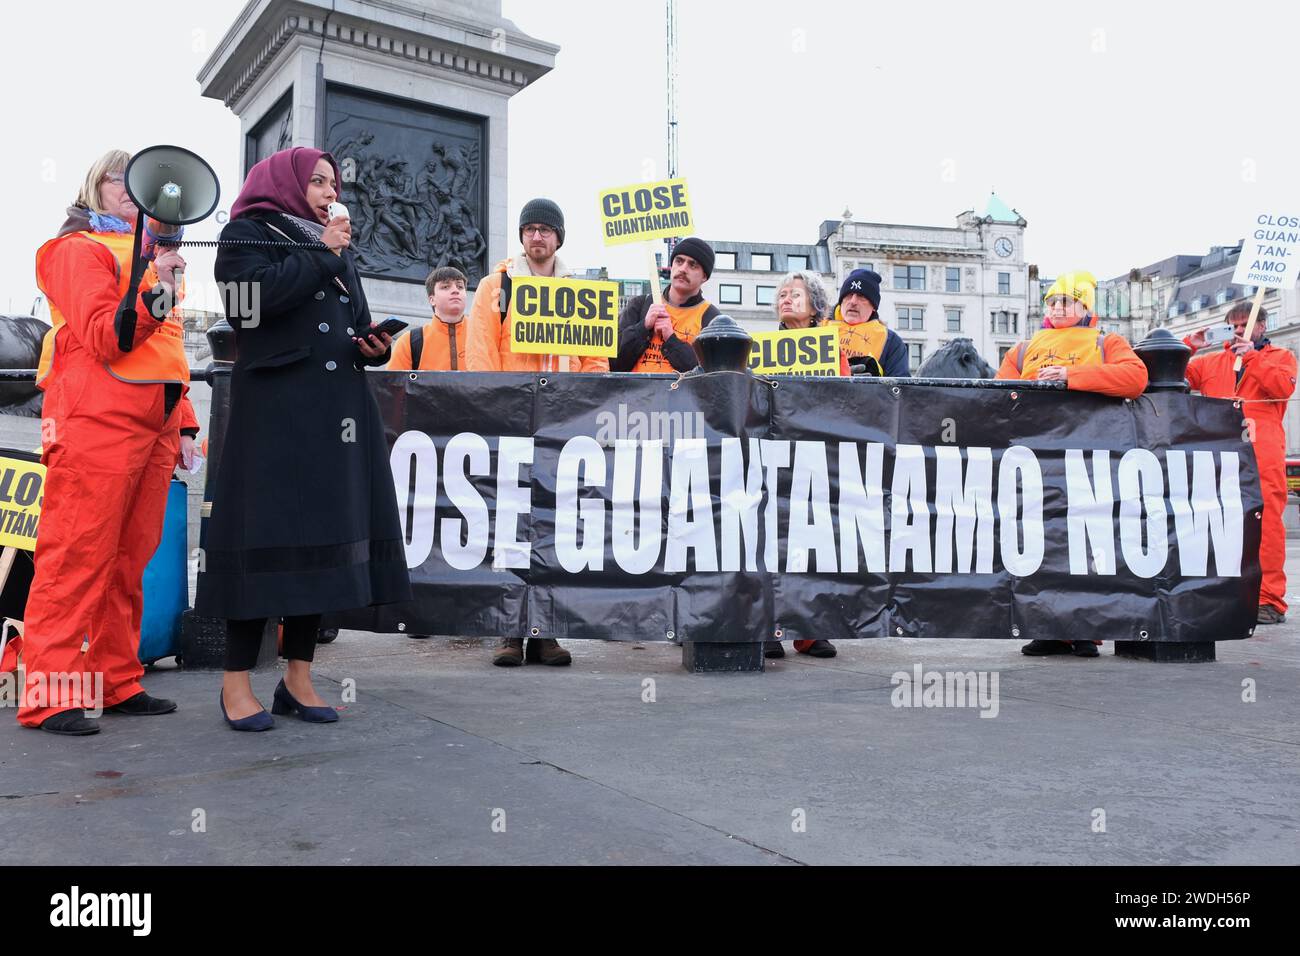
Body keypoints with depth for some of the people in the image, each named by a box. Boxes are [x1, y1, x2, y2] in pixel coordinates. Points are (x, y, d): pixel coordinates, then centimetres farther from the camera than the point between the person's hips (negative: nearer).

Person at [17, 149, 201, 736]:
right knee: (78, 555, -10)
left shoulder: (150, 255, 27)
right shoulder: (82, 248, 2)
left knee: (130, 559, 7)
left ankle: (117, 683, 13)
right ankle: (50, 696, -7)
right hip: (99, 420, -8)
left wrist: (183, 423, 21)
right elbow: (100, 339, -10)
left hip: (155, 421, 8)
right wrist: (154, 294, -23)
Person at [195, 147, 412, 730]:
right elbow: (258, 293, -16)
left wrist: (375, 346, 1)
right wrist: (320, 255, -7)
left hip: (336, 408, 7)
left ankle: (298, 676, 10)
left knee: (325, 532, 3)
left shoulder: (339, 251, 25)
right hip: (274, 406, -7)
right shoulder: (247, 234, 4)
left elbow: (358, 323, 23)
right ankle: (237, 682, -1)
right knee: (269, 534, -9)